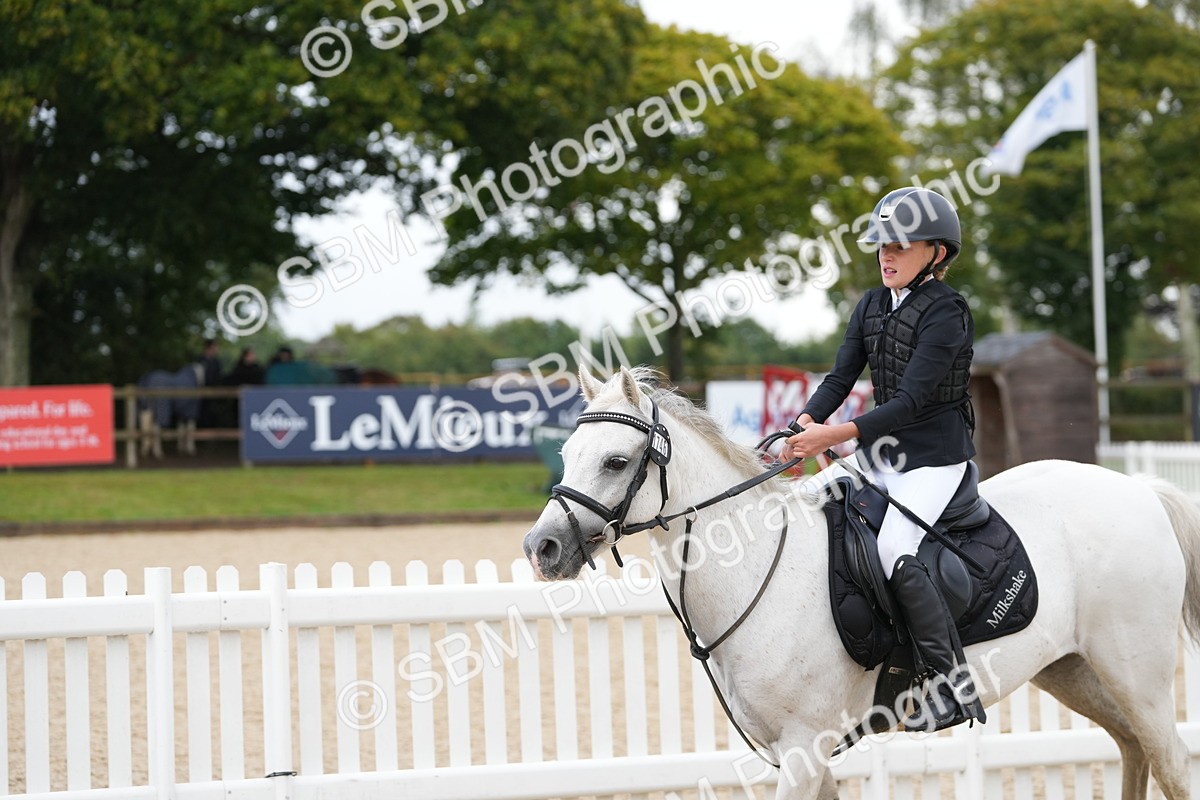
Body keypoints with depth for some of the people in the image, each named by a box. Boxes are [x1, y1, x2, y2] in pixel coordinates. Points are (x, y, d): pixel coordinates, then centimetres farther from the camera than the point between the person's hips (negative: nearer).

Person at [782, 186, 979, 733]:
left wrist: (836, 435, -28)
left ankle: (950, 681, -22)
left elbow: (912, 399, -21)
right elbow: (841, 377, 5)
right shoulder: (872, 307, 10)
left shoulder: (944, 312, -14)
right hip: (880, 451, 9)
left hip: (933, 456, -8)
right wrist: (805, 425, -15)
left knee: (895, 551, -26)